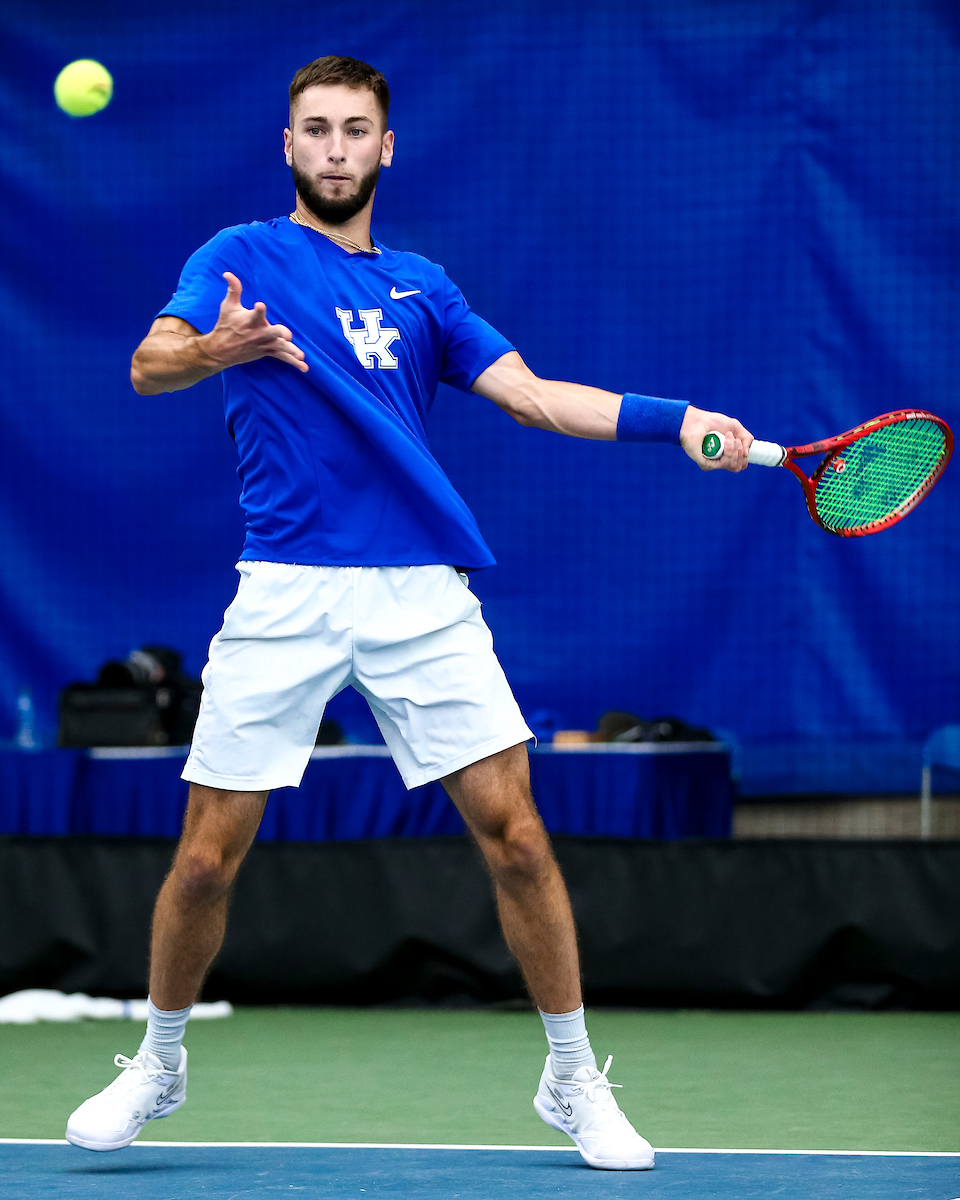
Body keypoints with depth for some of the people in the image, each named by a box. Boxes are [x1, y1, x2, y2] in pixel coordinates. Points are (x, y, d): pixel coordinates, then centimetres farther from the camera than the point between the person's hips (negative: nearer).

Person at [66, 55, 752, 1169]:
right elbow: (149, 364, -10)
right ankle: (158, 1064, 21)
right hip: (285, 592, -2)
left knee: (514, 831, -5)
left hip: (422, 592, 2)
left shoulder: (420, 285, 18)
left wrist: (674, 419, 0)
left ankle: (573, 1079, 8)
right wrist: (215, 349, -34)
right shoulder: (240, 258, 6)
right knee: (208, 853, -2)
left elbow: (535, 395, 14)